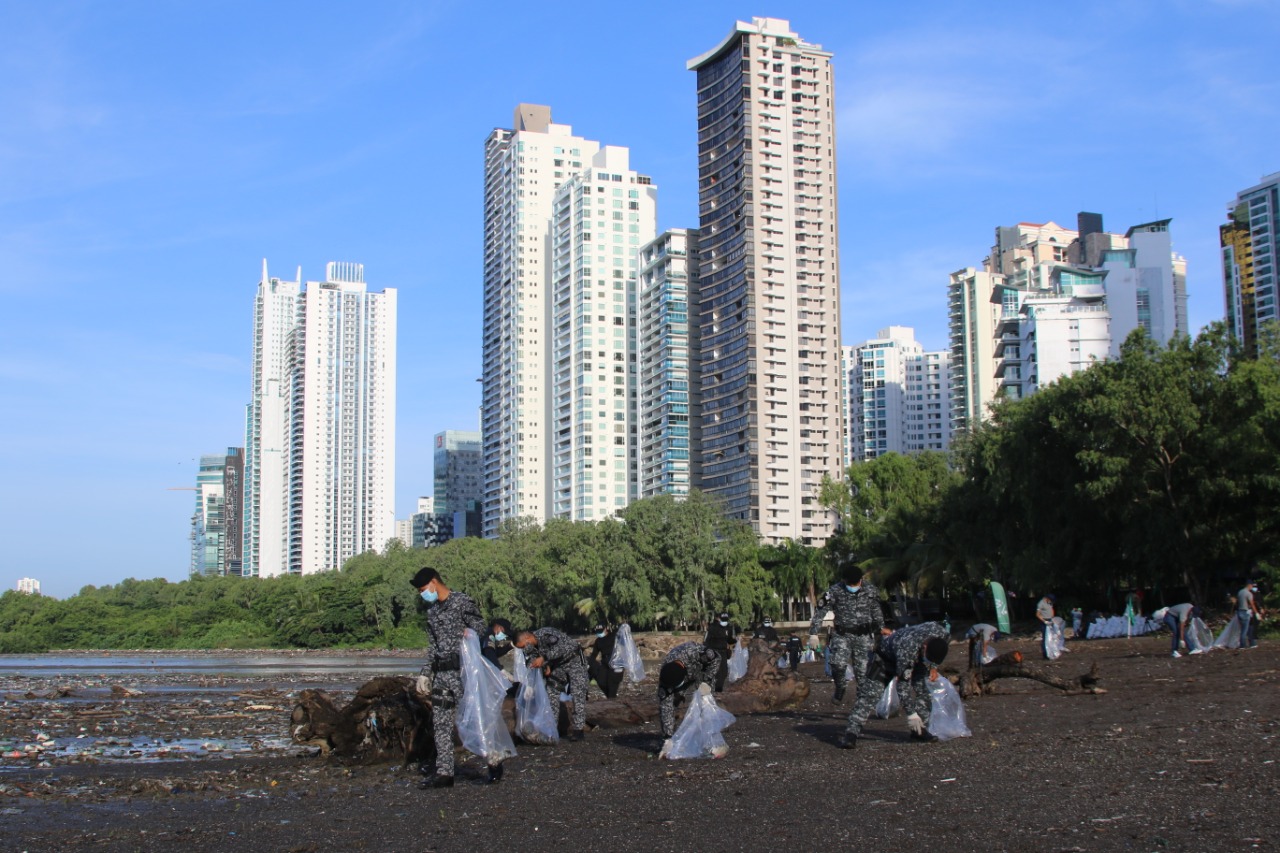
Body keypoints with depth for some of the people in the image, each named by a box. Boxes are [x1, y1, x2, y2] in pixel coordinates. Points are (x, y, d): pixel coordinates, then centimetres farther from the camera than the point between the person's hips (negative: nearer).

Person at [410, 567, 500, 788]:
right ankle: (444, 773, 6)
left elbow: (480, 633, -9)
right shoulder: (432, 611, 18)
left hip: (462, 670, -8)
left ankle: (494, 763, 10)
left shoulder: (463, 602, -6)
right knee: (440, 724, 3)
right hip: (441, 673, 8)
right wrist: (425, 673, 18)